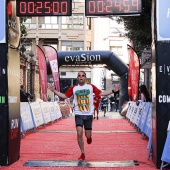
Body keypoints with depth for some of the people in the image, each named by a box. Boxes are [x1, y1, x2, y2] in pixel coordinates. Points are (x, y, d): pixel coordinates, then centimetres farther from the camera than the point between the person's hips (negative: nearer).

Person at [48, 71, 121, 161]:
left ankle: (89, 137, 45)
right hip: (78, 115, 0)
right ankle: (82, 154, 0)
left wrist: (113, 90, -2)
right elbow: (64, 96, 8)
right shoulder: (73, 88, 1)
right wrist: (54, 90, 0)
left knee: (88, 136, 4)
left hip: (89, 114, 0)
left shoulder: (91, 87, 0)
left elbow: (101, 93, 4)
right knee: (79, 133, -14)